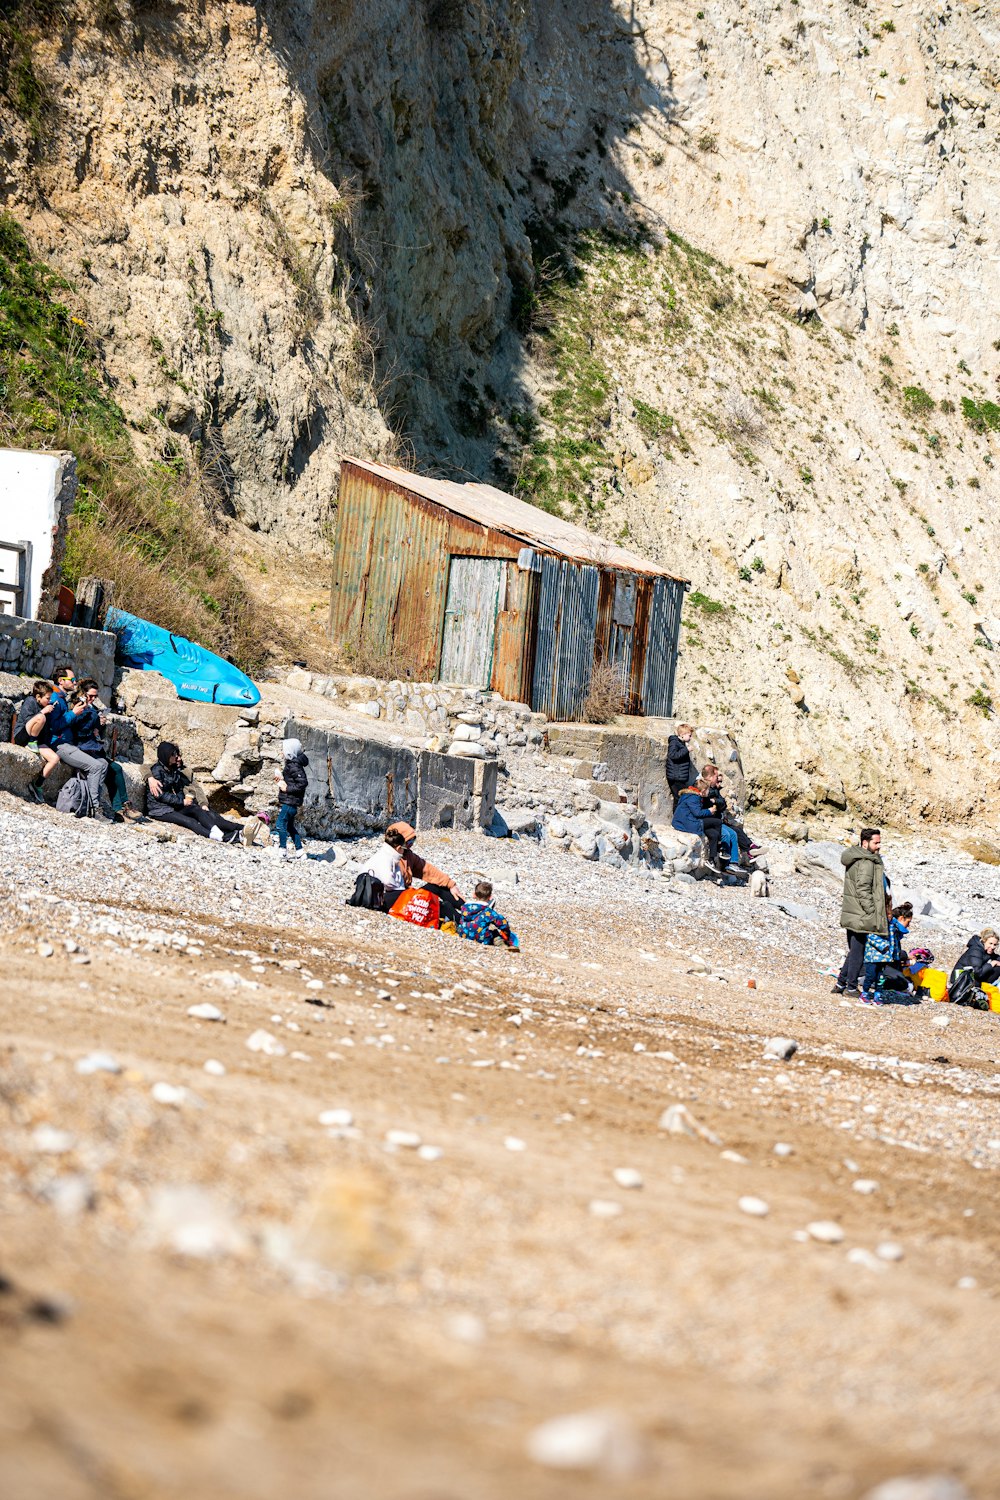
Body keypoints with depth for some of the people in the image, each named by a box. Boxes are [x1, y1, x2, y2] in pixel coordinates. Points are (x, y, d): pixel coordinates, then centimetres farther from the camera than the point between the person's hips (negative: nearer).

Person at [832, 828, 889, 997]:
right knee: (858, 952, 0)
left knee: (854, 951, 18)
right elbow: (863, 889, -22)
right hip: (861, 917, -10)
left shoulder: (854, 858, 14)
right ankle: (851, 987, 7)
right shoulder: (866, 862, -17)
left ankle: (840, 983, 21)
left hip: (851, 914, 10)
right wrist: (872, 913, -18)